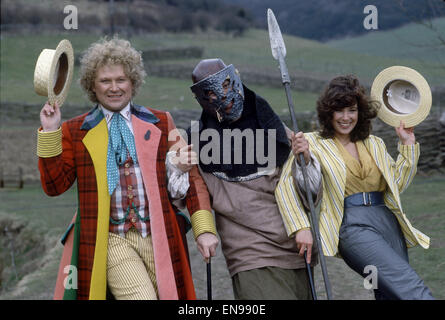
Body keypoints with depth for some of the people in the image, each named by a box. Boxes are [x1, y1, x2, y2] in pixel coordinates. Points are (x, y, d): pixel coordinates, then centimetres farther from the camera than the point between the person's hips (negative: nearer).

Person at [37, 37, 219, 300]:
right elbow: (55, 185, 2)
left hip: (158, 237, 3)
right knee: (141, 296, -21)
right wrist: (50, 132, -7)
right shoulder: (75, 131, 9)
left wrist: (204, 228, 1)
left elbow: (191, 177, 10)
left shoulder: (161, 122, 12)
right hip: (110, 240, -2)